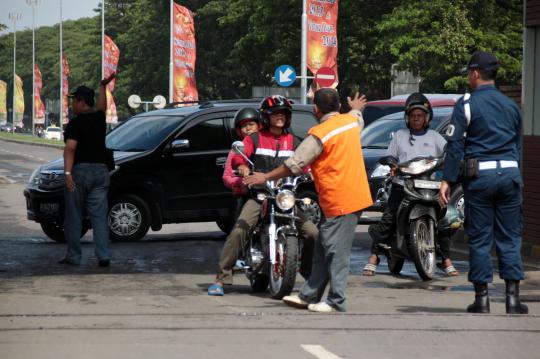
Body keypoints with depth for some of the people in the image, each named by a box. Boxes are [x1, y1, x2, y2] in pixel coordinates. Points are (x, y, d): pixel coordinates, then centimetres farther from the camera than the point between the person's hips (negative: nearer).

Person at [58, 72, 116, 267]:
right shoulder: (99, 118, 9)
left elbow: (70, 148, -21)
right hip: (100, 171, 6)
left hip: (80, 171, -6)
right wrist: (103, 86, 46)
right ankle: (103, 256, -5)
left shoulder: (75, 123, -10)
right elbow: (102, 106, 33)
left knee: (73, 216, 4)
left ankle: (73, 256, 5)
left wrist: (67, 172, -28)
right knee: (99, 216, 3)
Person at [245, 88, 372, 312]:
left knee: (336, 252, -5)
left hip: (339, 201, -9)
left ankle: (336, 301, -3)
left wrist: (266, 177, -2)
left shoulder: (319, 135, -15)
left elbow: (294, 164, -13)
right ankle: (309, 295, 17)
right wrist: (356, 108, 60)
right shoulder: (351, 120, 8)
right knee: (323, 250, 13)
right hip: (357, 195, 9)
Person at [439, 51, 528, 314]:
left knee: (479, 239, 2)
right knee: (509, 239, 6)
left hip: (479, 176, -4)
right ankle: (513, 297, 1)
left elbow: (455, 145, -7)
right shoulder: (511, 105, 14)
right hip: (510, 174, 4)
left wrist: (447, 181, -6)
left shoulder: (466, 104, -1)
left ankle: (481, 298, 4)